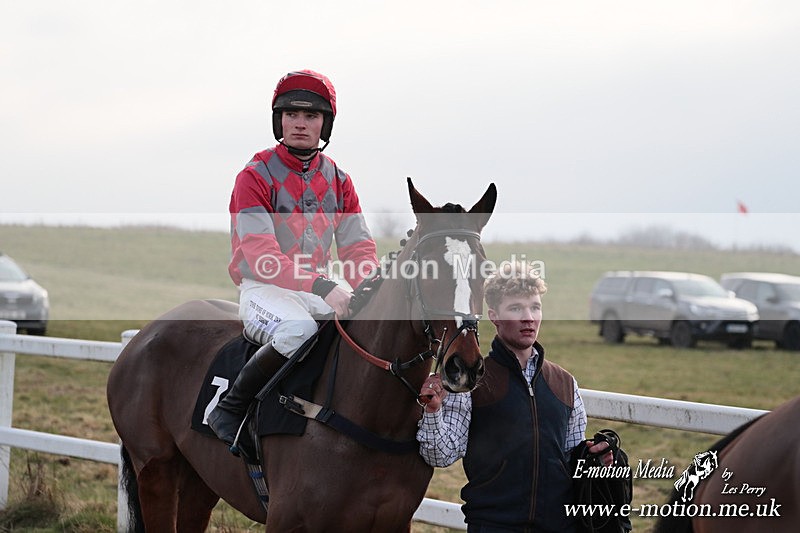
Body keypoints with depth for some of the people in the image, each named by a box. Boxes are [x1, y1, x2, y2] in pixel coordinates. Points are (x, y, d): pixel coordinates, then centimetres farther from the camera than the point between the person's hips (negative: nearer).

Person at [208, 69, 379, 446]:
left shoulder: (337, 181, 11)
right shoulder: (256, 176, -8)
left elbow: (358, 246, 5)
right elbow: (261, 254, -21)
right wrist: (322, 287, -34)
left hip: (318, 290, 6)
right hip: (264, 289, -6)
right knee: (298, 331, -37)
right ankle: (228, 408, -19)